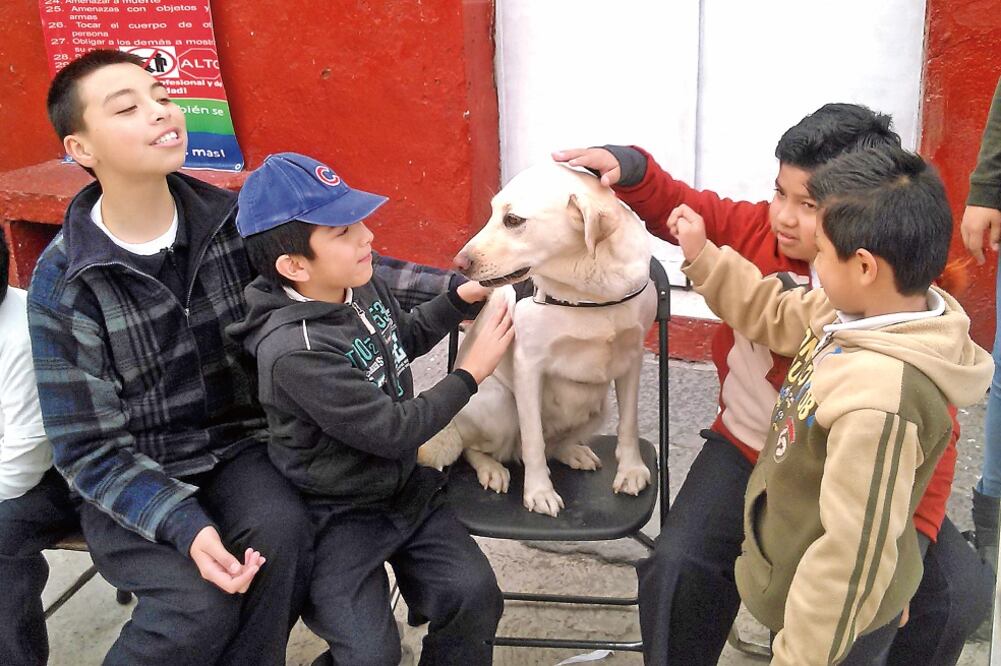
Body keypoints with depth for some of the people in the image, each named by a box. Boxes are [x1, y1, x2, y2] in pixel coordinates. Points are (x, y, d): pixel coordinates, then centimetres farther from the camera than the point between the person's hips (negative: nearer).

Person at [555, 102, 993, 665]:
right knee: (677, 568, -20)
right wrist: (627, 168, -18)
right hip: (748, 450, 2)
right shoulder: (756, 229, -10)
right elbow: (676, 207, 3)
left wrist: (913, 529, -24)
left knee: (960, 593, -15)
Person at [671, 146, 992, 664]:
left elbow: (854, 553, -31)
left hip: (836, 618, -8)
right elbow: (777, 316, 9)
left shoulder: (878, 402, -37)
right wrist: (702, 257, 8)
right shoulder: (863, 313, -11)